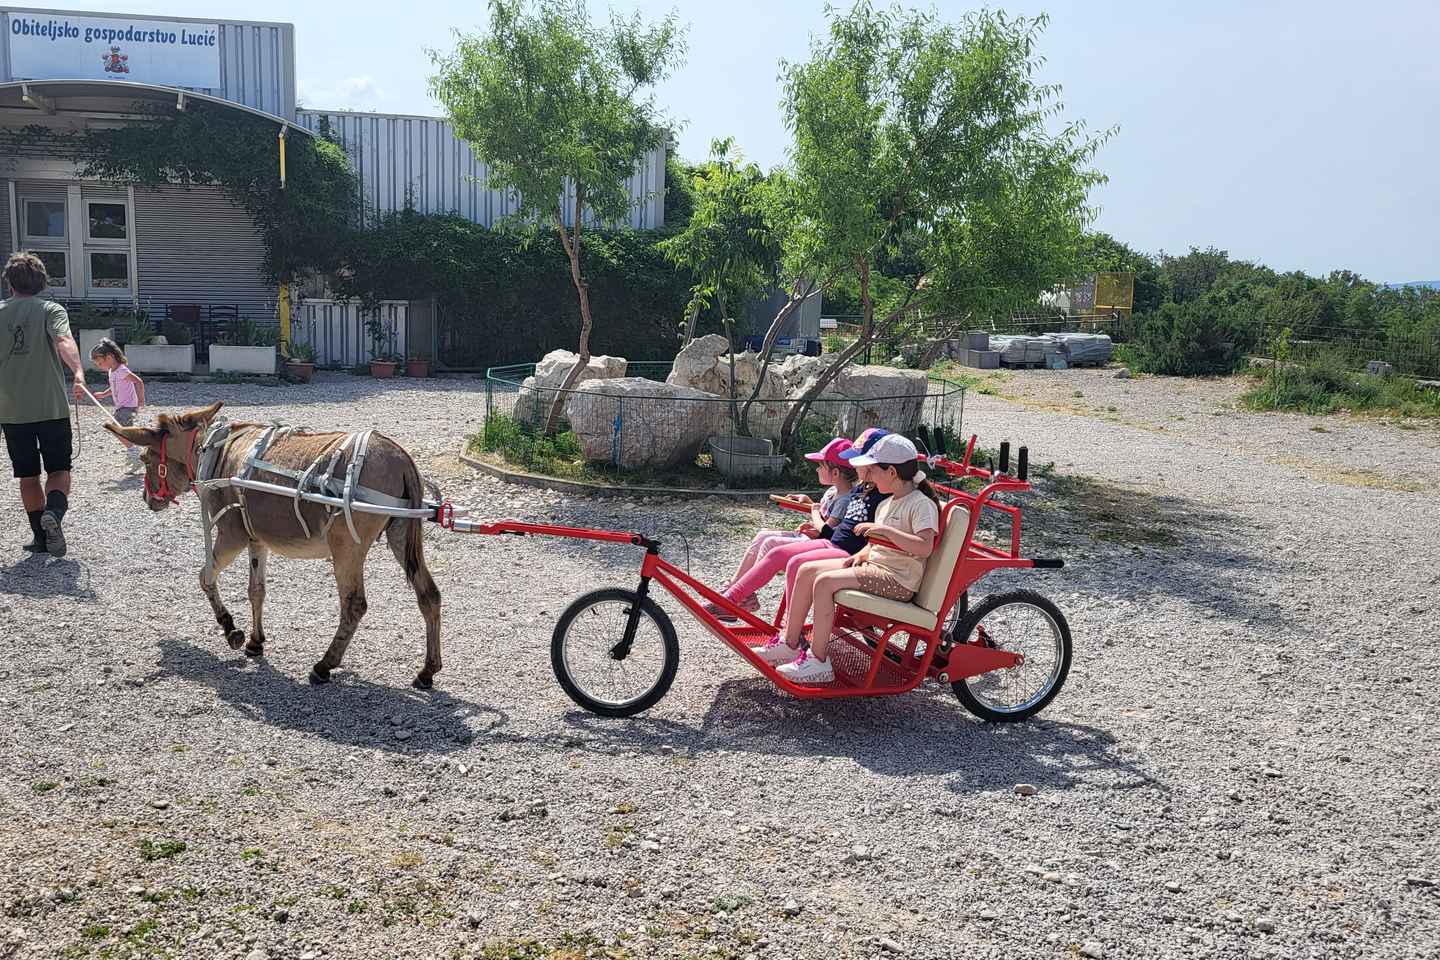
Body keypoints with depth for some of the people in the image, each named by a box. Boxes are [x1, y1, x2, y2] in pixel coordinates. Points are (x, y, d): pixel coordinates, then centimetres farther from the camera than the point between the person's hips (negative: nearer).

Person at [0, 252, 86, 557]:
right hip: (51, 406, -2)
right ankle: (54, 511, -22)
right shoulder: (52, 310, -3)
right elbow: (64, 342, -24)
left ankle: (41, 536, 14)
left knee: (28, 475, 12)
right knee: (59, 470, 6)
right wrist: (79, 372, -39)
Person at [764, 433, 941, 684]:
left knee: (824, 582, -24)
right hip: (874, 566, 10)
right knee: (807, 570, 0)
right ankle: (789, 644, 4)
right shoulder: (887, 504, 18)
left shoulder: (922, 504, -12)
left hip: (897, 579, -10)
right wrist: (861, 555, 5)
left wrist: (885, 530, -26)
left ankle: (818, 661, -18)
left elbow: (925, 547, -27)